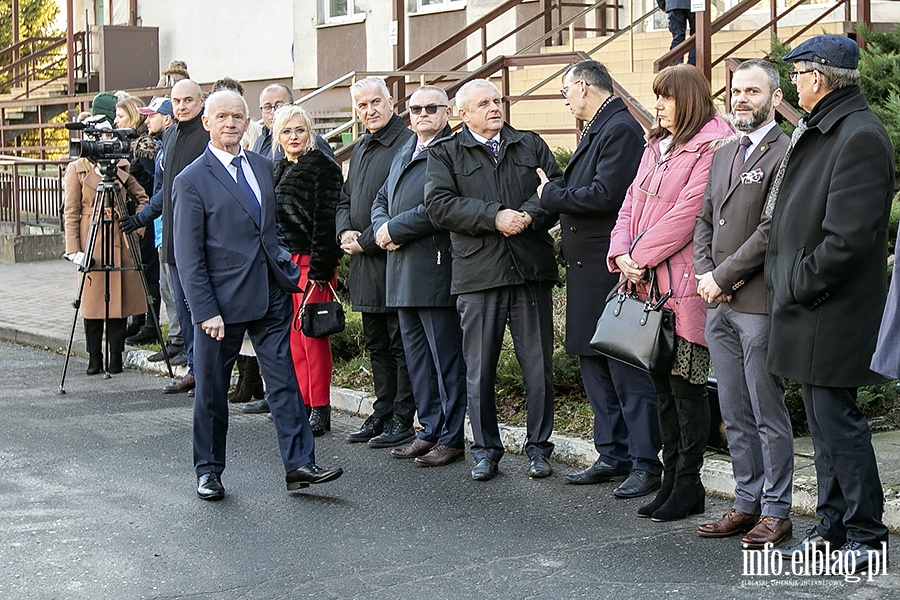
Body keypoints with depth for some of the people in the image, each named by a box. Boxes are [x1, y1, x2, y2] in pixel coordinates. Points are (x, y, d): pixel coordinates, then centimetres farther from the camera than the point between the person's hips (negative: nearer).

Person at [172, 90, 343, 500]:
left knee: (285, 381, 2)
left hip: (271, 296, 5)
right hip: (222, 300, -5)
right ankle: (208, 471, 21)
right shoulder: (192, 181, -7)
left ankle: (299, 465, 5)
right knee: (211, 390, 7)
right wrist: (206, 310, -15)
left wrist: (289, 271, 12)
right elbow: (188, 255, -9)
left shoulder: (262, 166, 11)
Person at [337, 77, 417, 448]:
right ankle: (382, 414, 24)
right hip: (364, 264, 9)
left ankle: (402, 421, 5)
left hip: (393, 258, -9)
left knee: (401, 344, -1)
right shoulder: (360, 149, 17)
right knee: (376, 344, 15)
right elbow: (345, 199, 22)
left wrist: (365, 241, -15)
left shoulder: (407, 145, -12)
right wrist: (345, 232, 2)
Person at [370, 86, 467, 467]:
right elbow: (382, 200, 22)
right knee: (417, 358, 14)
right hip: (402, 274, 9)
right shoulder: (403, 153, 20)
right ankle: (430, 431, 23)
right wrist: (382, 229, 1)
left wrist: (395, 229, -13)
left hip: (435, 271, -9)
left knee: (446, 358, -2)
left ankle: (451, 438, 4)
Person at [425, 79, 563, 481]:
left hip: (531, 269, 2)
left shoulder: (531, 145, 16)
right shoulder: (445, 154, 8)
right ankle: (485, 450, 16)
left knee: (538, 366, 4)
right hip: (477, 272, -1)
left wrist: (530, 215, -13)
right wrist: (494, 217, -14)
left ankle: (538, 447, 15)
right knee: (479, 371, 3)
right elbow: (439, 205, -7)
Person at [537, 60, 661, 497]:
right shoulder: (595, 130, 17)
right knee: (595, 367, 14)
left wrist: (551, 195, -10)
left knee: (626, 369, -6)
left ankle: (646, 463, 0)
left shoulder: (621, 129, -13)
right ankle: (612, 457, 21)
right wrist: (556, 196, 2)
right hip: (586, 269, 10)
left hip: (611, 269, -10)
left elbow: (604, 195, -22)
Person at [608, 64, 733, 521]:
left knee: (686, 384, -2)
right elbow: (633, 202, 13)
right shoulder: (656, 146, 17)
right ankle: (672, 479, 22)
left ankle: (688, 486, 7)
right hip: (648, 281, 9)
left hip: (683, 284, -9)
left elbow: (685, 213, -16)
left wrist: (640, 257, -12)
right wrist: (621, 252, -3)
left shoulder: (710, 149, -10)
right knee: (662, 384, 13)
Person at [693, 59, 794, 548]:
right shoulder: (722, 155, 17)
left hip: (759, 304, -8)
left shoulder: (786, 154, -9)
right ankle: (747, 504, 23)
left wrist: (722, 277, -13)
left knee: (768, 415, 0)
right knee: (735, 416, 13)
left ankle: (776, 512, 9)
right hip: (719, 305, 8)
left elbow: (772, 229, -16)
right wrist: (704, 274, 1)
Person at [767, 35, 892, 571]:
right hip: (810, 310, 10)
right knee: (824, 417, 15)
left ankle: (867, 536, 6)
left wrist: (799, 284, -16)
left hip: (833, 313, -10)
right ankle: (834, 527, 25)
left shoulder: (860, 136, -17)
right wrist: (786, 278, 11)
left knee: (837, 419, -5)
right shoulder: (817, 131, 15)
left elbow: (848, 237, -23)